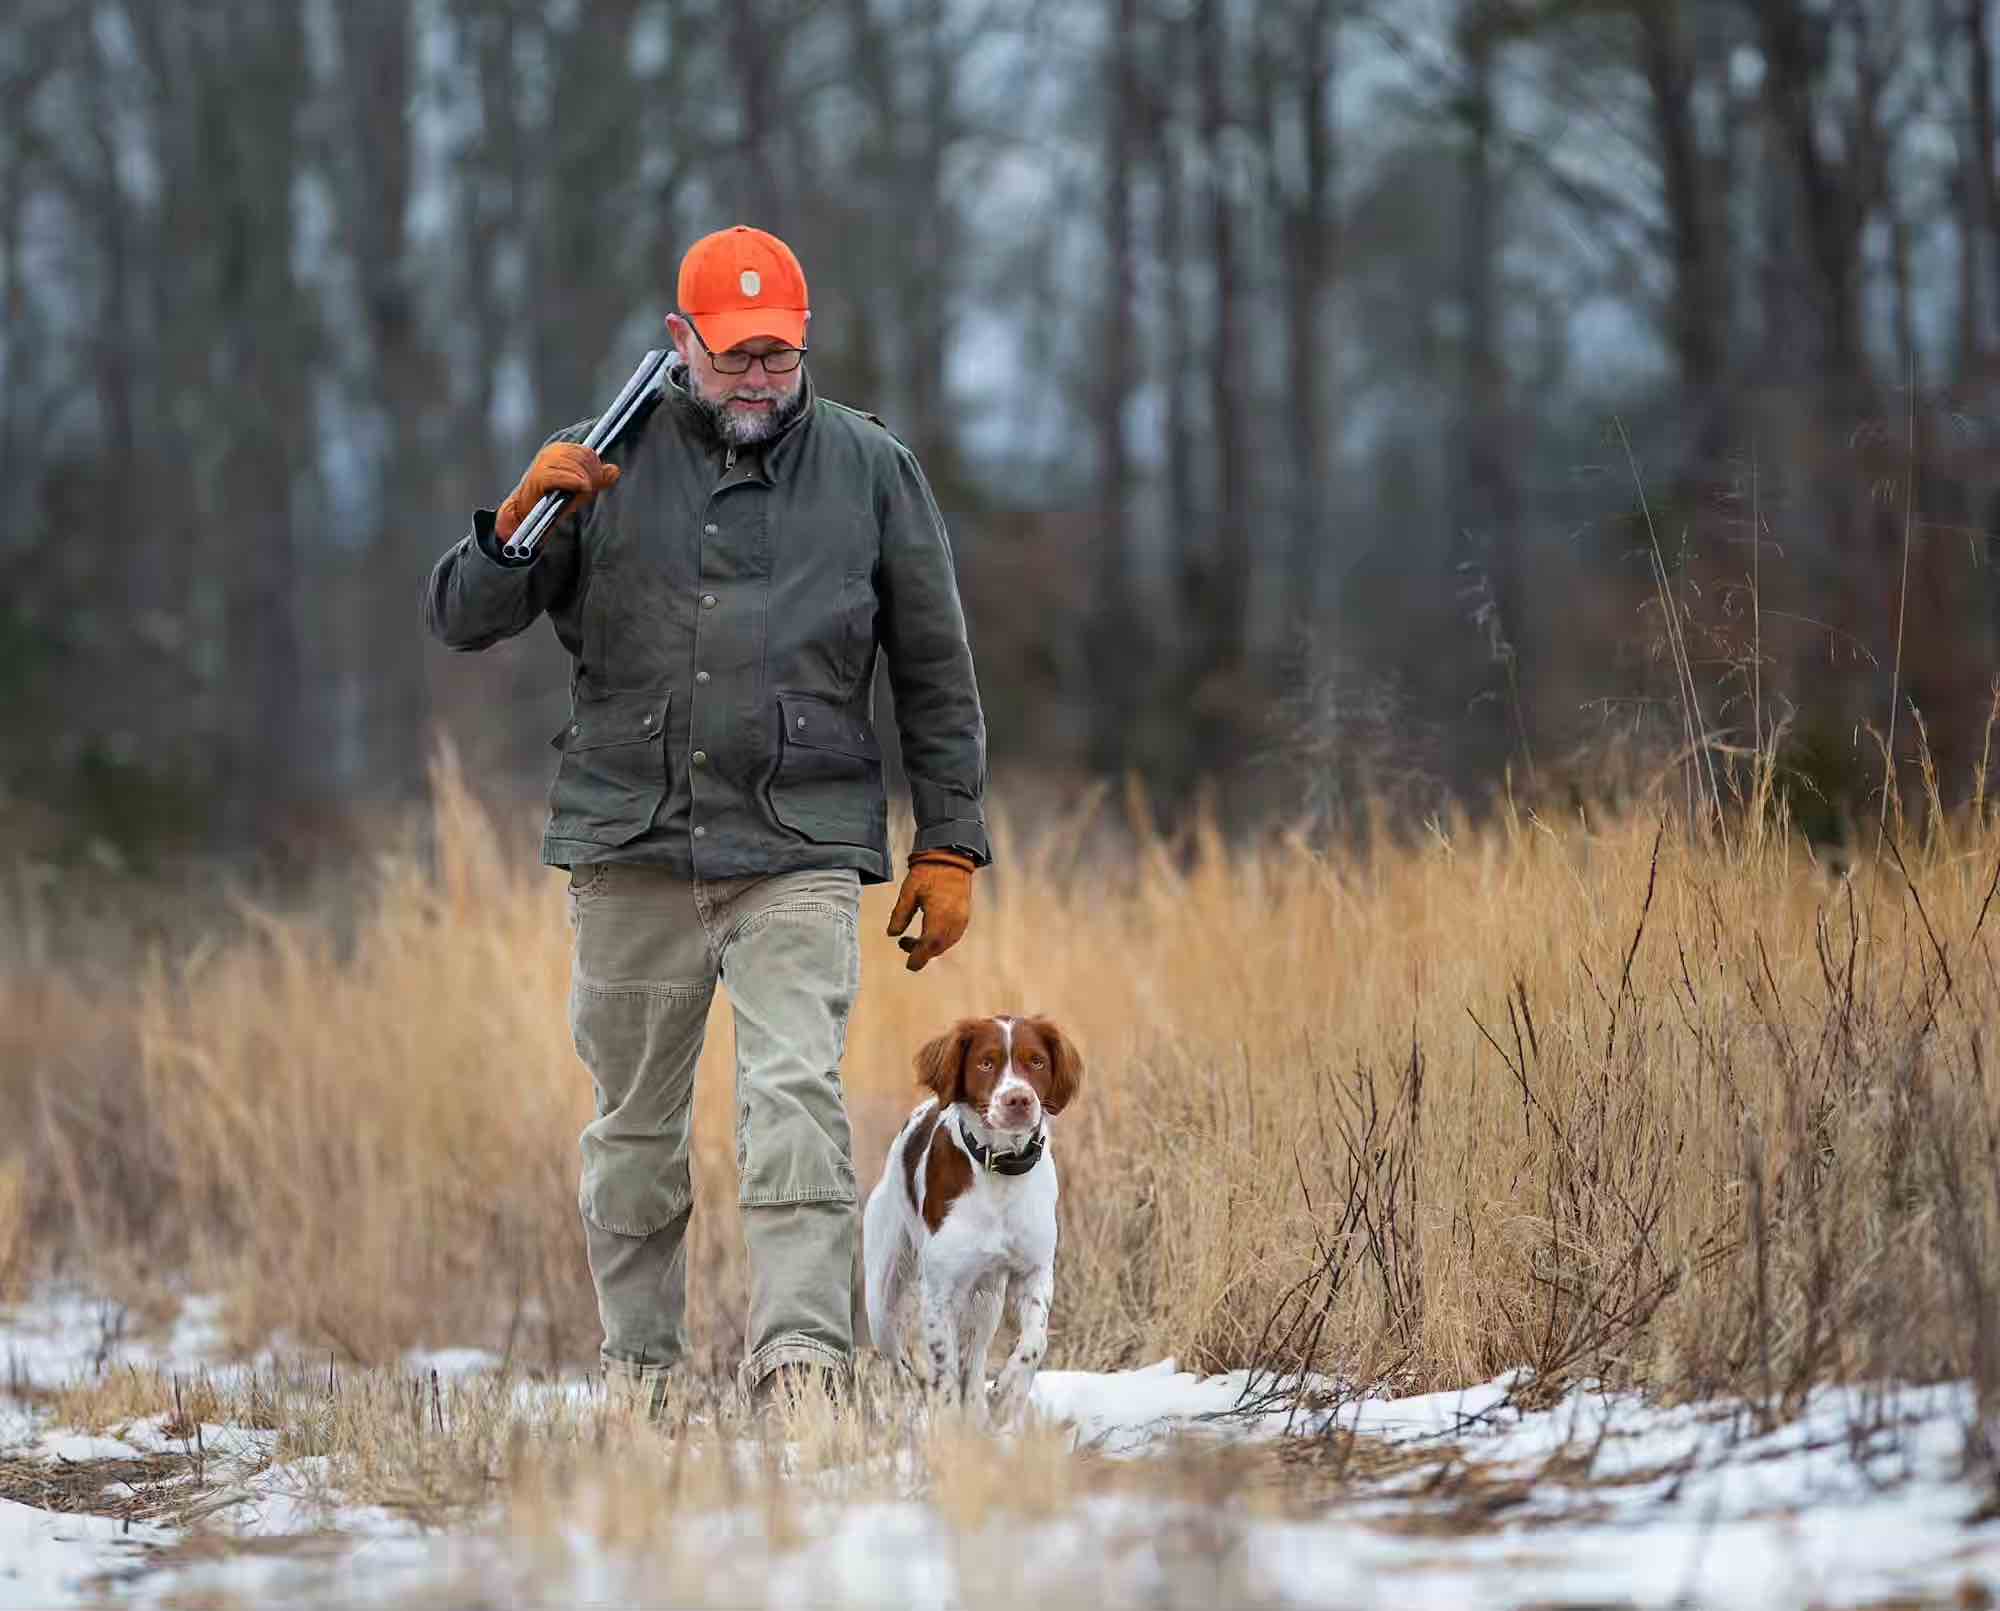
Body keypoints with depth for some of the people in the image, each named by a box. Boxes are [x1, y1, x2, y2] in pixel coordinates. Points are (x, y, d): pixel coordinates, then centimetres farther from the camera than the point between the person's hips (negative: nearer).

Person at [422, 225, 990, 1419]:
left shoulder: (872, 470, 8)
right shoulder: (613, 462, 7)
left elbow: (937, 677, 12)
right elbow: (462, 618, 7)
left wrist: (950, 846, 7)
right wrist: (521, 521, -12)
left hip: (801, 846, -2)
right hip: (630, 843, 2)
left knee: (796, 1095, -17)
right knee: (636, 1121, 8)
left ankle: (804, 1355, -22)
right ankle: (639, 1365, 20)